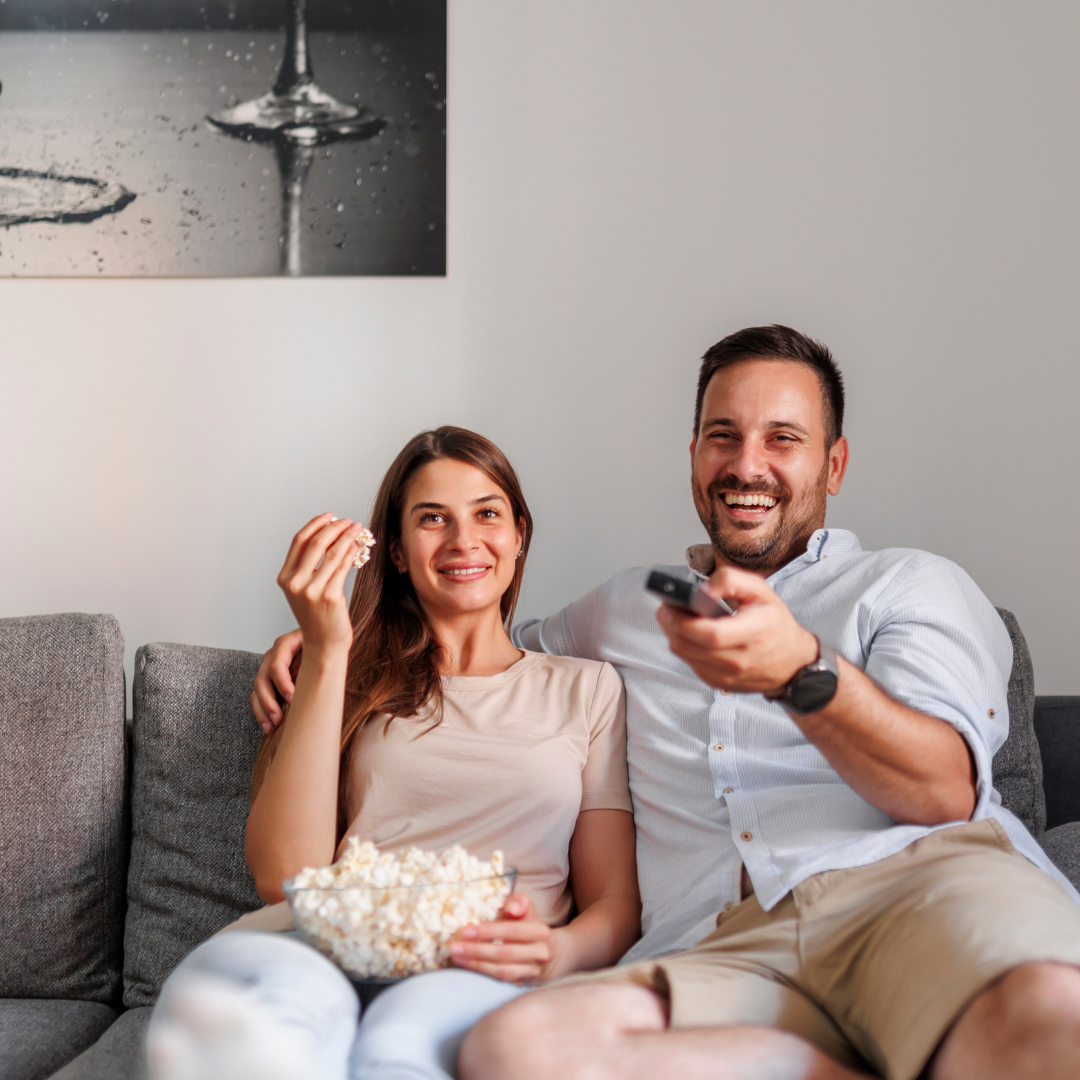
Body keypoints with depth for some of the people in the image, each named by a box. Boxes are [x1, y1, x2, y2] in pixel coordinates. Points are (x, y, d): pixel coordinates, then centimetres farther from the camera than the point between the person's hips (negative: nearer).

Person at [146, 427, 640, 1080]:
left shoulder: (589, 689, 22)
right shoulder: (357, 681, 23)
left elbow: (617, 902, 15)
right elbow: (285, 876, 5)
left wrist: (558, 951, -12)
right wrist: (326, 653, 2)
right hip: (326, 947, 1)